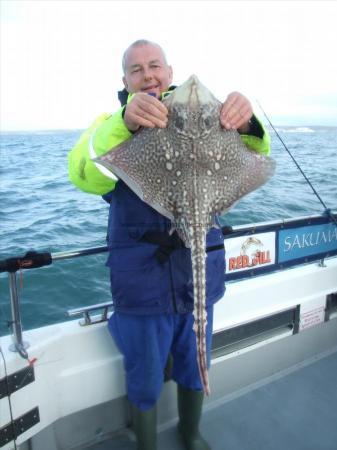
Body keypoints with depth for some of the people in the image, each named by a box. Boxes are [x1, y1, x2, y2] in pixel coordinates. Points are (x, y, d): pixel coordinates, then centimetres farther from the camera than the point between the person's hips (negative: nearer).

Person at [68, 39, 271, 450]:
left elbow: (253, 153, -8)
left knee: (194, 370, 23)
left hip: (199, 273, 3)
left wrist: (245, 122, -30)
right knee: (145, 383, 16)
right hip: (142, 280, -2)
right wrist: (124, 122, -42)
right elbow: (85, 176, -24)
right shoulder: (111, 124, -4)